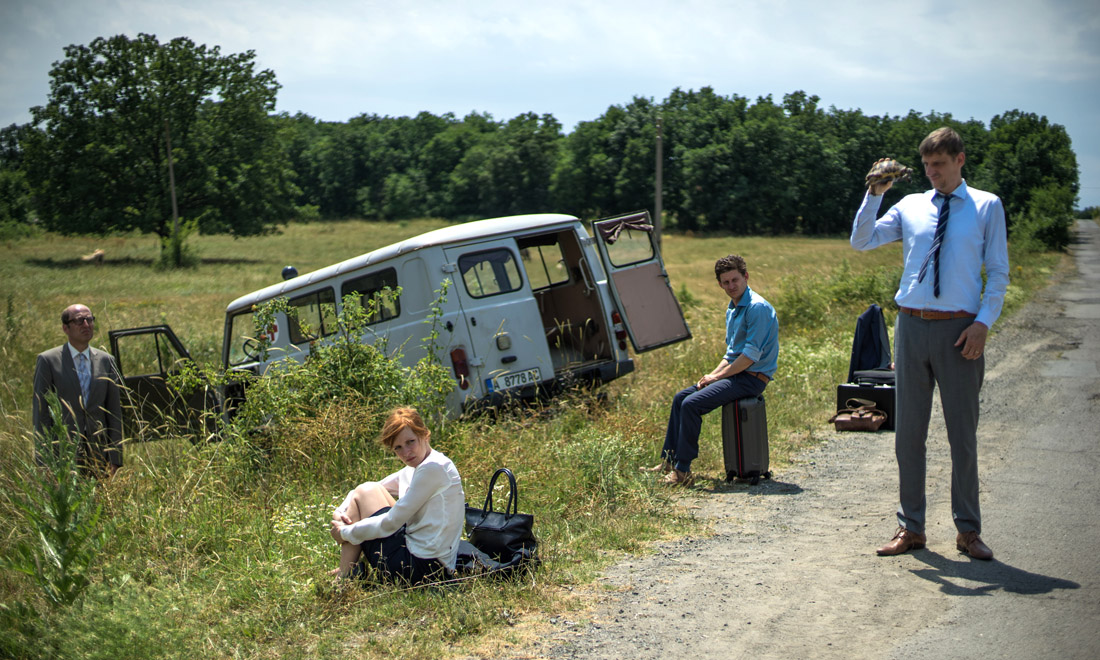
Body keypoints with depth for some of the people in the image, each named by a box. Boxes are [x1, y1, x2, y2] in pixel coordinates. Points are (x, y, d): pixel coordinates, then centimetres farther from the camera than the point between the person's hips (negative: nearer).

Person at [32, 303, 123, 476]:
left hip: (98, 455, 3)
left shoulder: (106, 361, 10)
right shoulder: (48, 360, 1)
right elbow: (40, 412, -1)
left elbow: (114, 412, 9)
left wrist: (114, 459, 3)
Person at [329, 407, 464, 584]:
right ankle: (345, 571, 12)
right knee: (369, 490, 16)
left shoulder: (433, 468, -16)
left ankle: (344, 577, 5)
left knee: (365, 492, -1)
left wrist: (346, 532, -3)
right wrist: (339, 511, 1)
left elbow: (391, 523, -16)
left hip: (420, 567, -10)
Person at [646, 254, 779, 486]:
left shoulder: (757, 307, -16)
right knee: (680, 397, 8)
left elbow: (751, 355, -21)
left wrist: (717, 376, -14)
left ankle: (683, 471, -14)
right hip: (734, 372, 10)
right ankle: (668, 462, 12)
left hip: (752, 378, -10)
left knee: (691, 404, -21)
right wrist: (713, 374, 5)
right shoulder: (731, 309, 15)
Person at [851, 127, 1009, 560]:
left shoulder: (987, 207, 3)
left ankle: (968, 530, 16)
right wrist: (874, 194, -9)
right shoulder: (910, 206, 9)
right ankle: (911, 528, 17)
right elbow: (861, 241, 3)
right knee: (908, 431, 7)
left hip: (959, 329, -2)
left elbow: (998, 272, 2)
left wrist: (984, 322, -10)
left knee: (963, 432, 4)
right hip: (912, 326, 3)